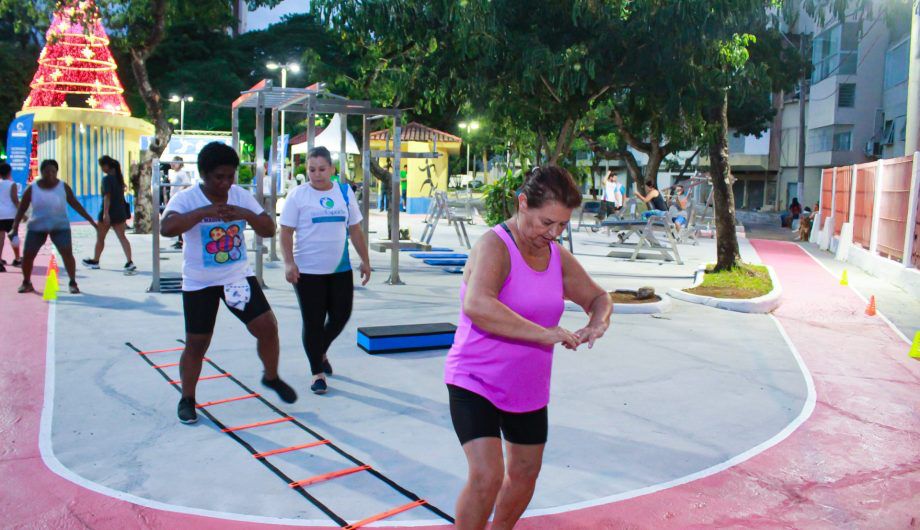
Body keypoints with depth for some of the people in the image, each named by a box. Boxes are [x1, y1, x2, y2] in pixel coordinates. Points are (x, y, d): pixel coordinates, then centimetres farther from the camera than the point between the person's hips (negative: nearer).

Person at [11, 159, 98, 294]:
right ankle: (26, 283, 22)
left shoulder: (63, 187, -4)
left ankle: (72, 283, -3)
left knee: (67, 253, -16)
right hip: (37, 227, 1)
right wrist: (15, 228, -6)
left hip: (60, 227, -1)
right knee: (27, 255, 1)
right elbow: (22, 209, 0)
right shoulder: (32, 188, -4)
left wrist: (91, 220, 0)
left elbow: (76, 205, 2)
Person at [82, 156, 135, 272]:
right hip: (120, 211, 7)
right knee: (122, 237, 0)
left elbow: (107, 197, -21)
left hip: (109, 212, -6)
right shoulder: (119, 177, 9)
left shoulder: (107, 179, -14)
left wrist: (106, 213, -24)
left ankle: (95, 261, 28)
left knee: (100, 238, 12)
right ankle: (130, 262, -14)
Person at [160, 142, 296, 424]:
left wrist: (247, 215, -24)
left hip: (238, 276, 3)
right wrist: (203, 211, -38)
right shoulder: (186, 199, -15)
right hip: (199, 284, -3)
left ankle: (271, 377, 20)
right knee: (196, 343, 4)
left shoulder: (241, 196, -2)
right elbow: (166, 228, -33)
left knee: (267, 326, -5)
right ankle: (187, 399, 25)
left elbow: (269, 229, -5)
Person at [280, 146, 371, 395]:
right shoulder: (298, 195, -5)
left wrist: (365, 261, 9)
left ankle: (322, 351, 38)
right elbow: (286, 232, -7)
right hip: (308, 271, -3)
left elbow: (355, 229, 11)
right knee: (313, 321, 1)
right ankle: (317, 372, 16)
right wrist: (289, 263, -19)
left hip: (341, 269, 4)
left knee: (341, 316, 8)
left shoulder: (345, 192, 5)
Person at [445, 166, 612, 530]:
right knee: (487, 476, -18)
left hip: (528, 388, 7)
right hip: (476, 383, -7)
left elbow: (598, 298, 14)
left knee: (525, 475, 18)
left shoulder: (557, 256, 2)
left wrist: (597, 323, -10)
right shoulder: (495, 246, -21)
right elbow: (476, 305, -40)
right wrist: (544, 334, -40)